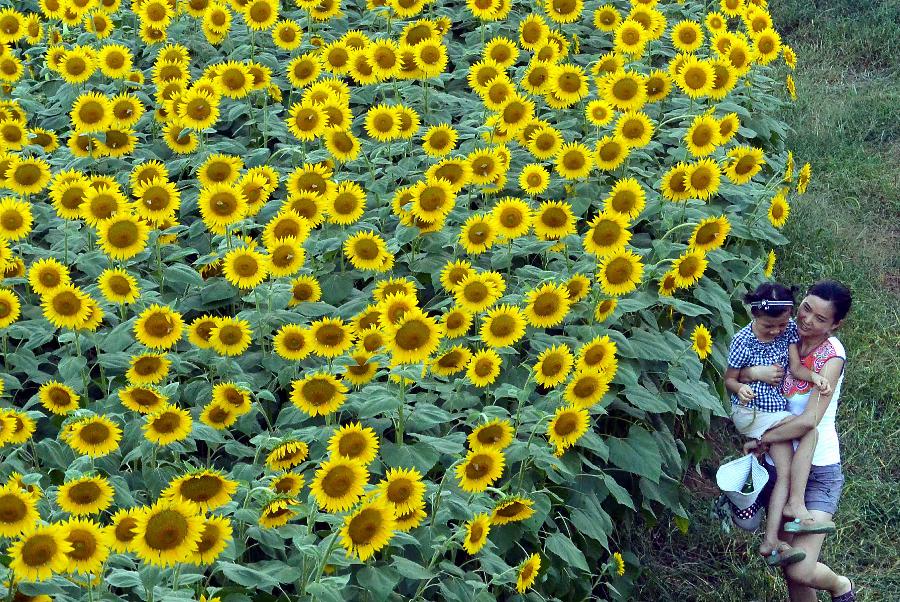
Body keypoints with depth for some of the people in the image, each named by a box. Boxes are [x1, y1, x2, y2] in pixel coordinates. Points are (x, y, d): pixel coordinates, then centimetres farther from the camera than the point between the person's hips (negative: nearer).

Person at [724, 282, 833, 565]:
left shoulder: (789, 328, 0)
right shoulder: (743, 341, -14)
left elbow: (796, 366, 0)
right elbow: (729, 379, -7)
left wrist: (813, 376, -21)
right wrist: (740, 388, -29)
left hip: (777, 410, 6)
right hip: (750, 412, -6)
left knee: (785, 472, -8)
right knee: (809, 428, -23)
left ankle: (771, 541, -13)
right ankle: (796, 503, -18)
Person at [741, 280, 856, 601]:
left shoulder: (832, 355, -15)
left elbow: (808, 421, -22)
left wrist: (761, 440, -13)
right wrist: (755, 372, -23)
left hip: (819, 472, -5)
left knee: (800, 571, -14)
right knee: (788, 563, 11)